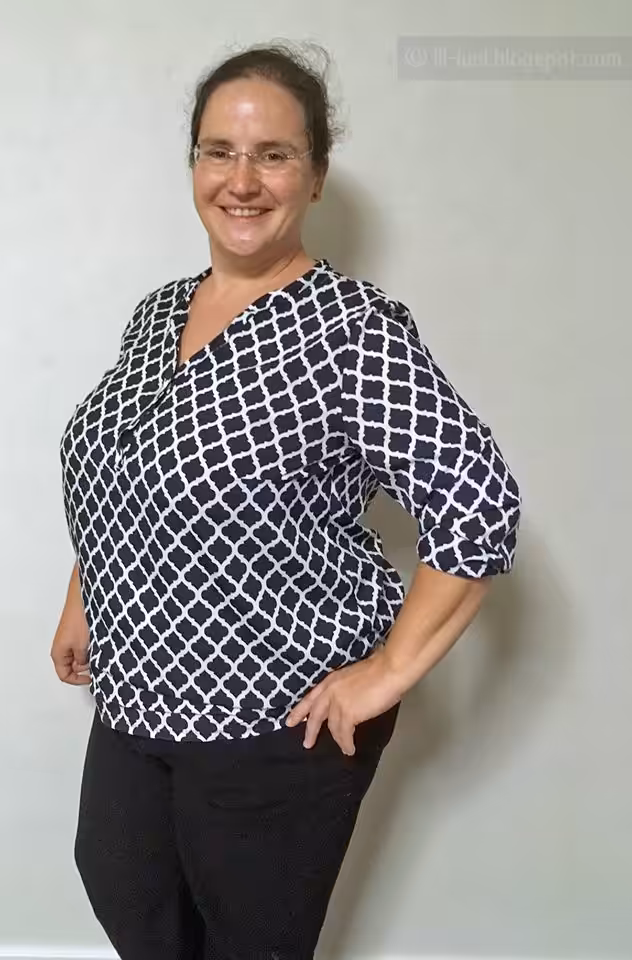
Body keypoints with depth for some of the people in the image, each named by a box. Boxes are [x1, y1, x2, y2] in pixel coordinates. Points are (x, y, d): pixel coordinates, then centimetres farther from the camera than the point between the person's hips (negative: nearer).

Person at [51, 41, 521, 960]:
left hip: (280, 719, -7)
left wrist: (391, 670, -22)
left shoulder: (351, 327, -20)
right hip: (138, 690, 8)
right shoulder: (159, 310, 4)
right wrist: (82, 602, 19)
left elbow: (481, 505, -25)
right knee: (119, 884, 24)